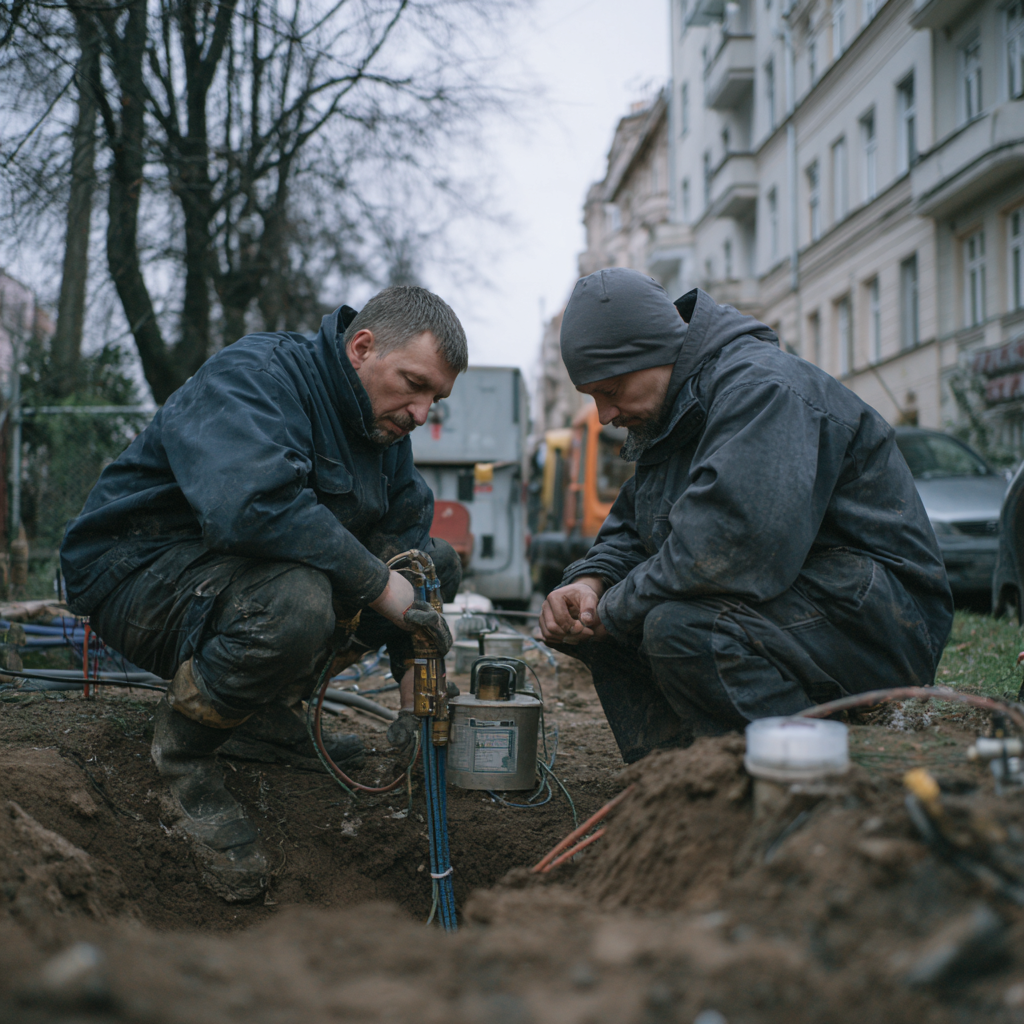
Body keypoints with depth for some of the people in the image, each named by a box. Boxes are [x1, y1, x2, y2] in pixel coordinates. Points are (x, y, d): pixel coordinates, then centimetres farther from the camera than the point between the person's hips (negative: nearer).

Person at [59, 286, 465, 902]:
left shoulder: (386, 429, 5)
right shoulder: (251, 377, -21)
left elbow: (407, 540, 6)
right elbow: (250, 504, -40)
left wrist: (416, 691, -3)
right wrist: (377, 581, -33)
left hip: (263, 569, 9)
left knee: (437, 562, 2)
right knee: (295, 603, -39)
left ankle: (266, 711, 4)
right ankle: (185, 739, -10)